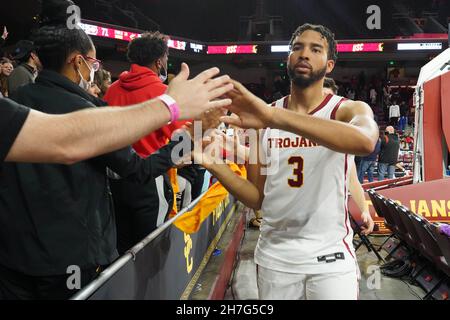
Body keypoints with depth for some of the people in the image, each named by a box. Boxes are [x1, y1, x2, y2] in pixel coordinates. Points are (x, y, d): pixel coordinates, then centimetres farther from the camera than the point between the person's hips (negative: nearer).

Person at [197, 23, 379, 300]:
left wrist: (274, 116, -43)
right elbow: (258, 198, 4)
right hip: (274, 257, 3)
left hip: (330, 256, -2)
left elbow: (365, 141, -33)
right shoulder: (261, 118, 2)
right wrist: (215, 165, -14)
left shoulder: (348, 110, -7)